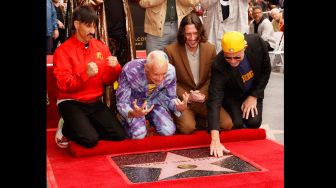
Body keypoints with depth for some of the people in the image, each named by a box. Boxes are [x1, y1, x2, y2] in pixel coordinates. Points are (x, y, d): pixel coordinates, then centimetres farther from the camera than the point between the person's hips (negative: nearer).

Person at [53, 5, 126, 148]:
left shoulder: (100, 47, 6)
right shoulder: (63, 50, -10)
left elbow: (107, 80, 7)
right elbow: (63, 84, -16)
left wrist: (114, 68, -15)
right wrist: (85, 74, -32)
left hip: (95, 102, 5)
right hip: (71, 103, -5)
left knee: (119, 135, -9)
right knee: (90, 140, -24)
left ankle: (86, 127, 12)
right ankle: (66, 128, 6)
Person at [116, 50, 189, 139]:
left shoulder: (170, 72, -24)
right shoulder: (129, 71, -33)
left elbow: (171, 98, -5)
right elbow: (121, 103, -24)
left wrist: (179, 107, -30)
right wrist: (133, 113, -48)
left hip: (155, 101, 3)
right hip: (133, 103, -3)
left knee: (169, 131, -16)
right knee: (138, 134, -24)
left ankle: (150, 120, 15)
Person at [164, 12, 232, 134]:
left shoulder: (210, 49, 1)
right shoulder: (170, 51, -9)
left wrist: (203, 94, -11)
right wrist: (187, 96, -16)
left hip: (205, 99, 3)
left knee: (227, 124, -15)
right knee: (188, 128, -29)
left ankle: (198, 121, 8)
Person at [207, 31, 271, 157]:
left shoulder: (257, 43, -32)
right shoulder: (218, 66, -38)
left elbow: (266, 70, -12)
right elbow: (214, 101, -44)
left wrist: (253, 96, -14)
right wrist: (215, 140, -52)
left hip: (253, 91, 2)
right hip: (231, 95, -2)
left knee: (253, 123, -13)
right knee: (236, 123, -20)